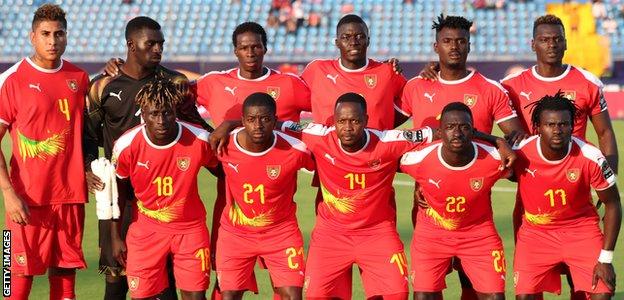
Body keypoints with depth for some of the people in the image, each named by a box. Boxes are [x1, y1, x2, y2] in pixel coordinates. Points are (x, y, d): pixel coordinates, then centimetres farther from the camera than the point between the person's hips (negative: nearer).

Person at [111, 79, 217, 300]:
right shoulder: (126, 145, -15)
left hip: (190, 228, 0)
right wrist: (115, 237, 2)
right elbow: (117, 192, 0)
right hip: (145, 229, 0)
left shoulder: (200, 140, -16)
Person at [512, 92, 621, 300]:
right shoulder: (519, 155, -19)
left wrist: (605, 258, -11)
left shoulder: (591, 158, -20)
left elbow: (612, 204, -9)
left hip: (581, 228, 0)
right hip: (536, 232, 1)